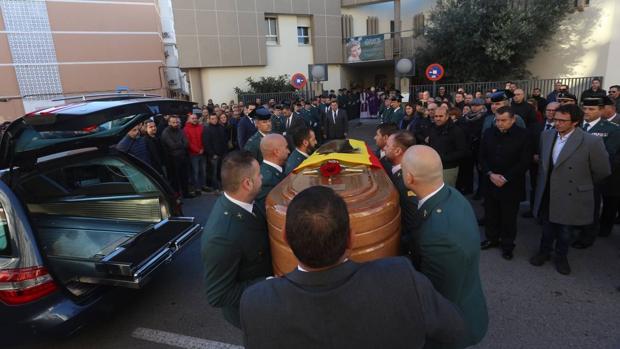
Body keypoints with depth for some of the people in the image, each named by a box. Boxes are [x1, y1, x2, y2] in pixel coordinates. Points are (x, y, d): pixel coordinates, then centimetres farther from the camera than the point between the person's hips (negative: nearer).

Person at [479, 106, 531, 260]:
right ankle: (492, 238, 32)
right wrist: (490, 174, -10)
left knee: (509, 217, 8)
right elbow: (482, 157, 5)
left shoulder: (523, 135, -8)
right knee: (490, 214, 12)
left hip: (511, 185, -3)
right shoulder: (489, 133, 2)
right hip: (490, 182, 3)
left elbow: (525, 162, -10)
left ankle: (507, 245, 25)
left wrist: (505, 178, -15)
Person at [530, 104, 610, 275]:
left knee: (566, 231, 17)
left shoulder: (592, 142, -20)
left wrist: (581, 184, 5)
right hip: (547, 195, 4)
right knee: (547, 227, 21)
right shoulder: (546, 135, -4)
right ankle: (544, 251, 43)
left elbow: (602, 171, -7)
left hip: (571, 197, -3)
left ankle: (561, 257, 41)